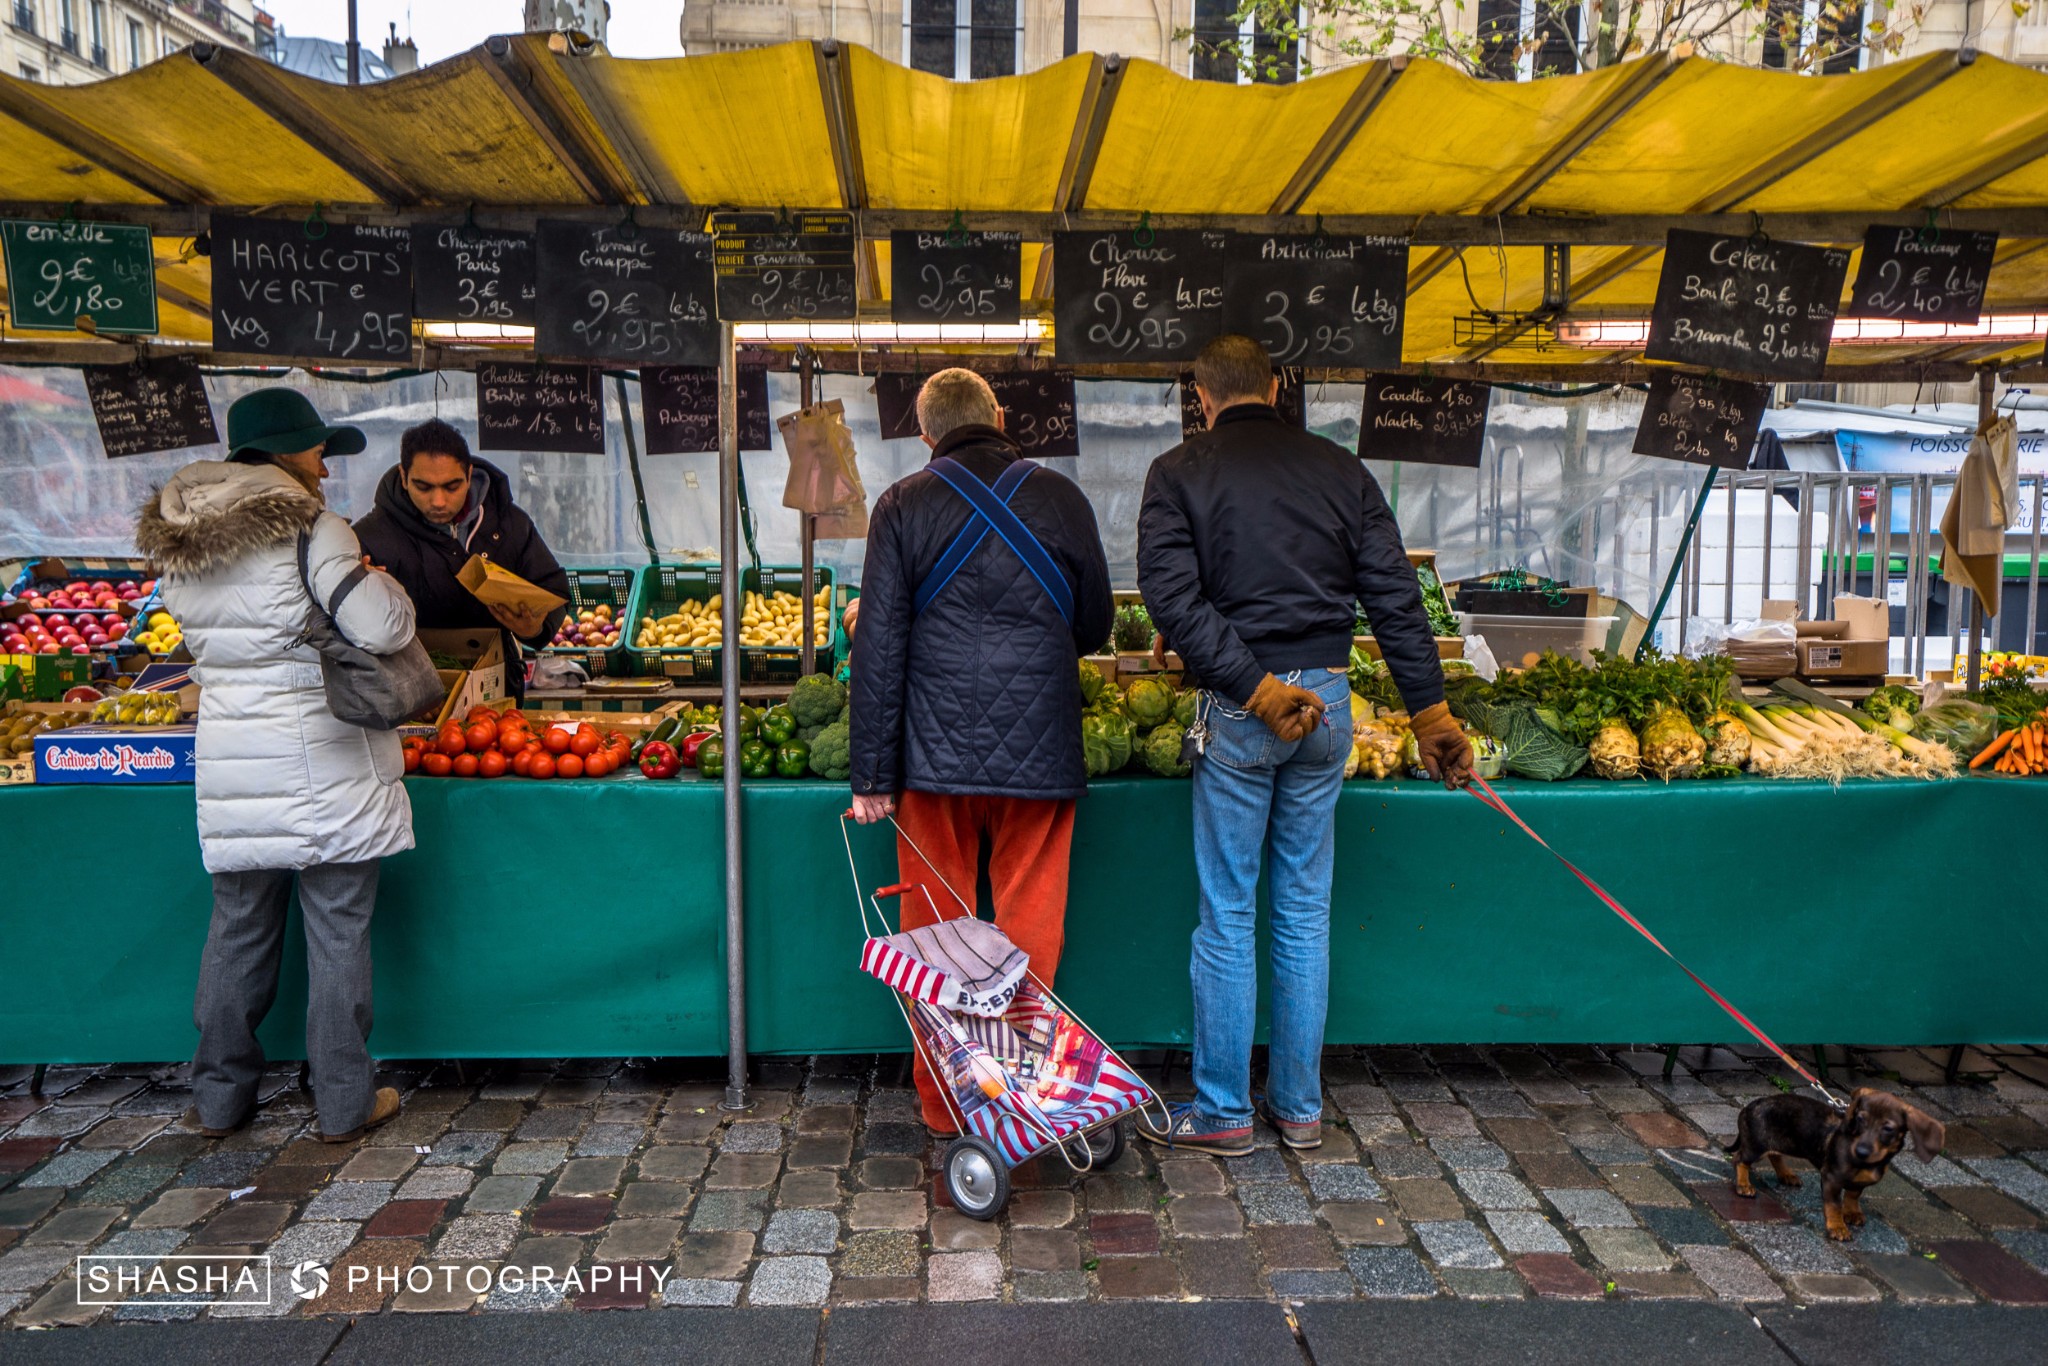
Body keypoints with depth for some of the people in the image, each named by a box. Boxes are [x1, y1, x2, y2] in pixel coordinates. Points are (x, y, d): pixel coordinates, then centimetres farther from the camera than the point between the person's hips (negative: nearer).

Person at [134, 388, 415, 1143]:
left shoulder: (177, 543, 7)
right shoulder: (311, 530, -13)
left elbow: (208, 637, 15)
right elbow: (380, 629, -18)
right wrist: (385, 583, 0)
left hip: (230, 760, 6)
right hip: (323, 762, -6)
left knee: (238, 929, 17)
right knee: (338, 934, 5)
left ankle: (219, 1096, 29)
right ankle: (345, 1101, 15)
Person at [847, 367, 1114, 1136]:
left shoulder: (903, 505, 0)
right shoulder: (1060, 498, 3)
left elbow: (880, 646, -3)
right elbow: (1095, 624, 13)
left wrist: (872, 774, -1)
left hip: (936, 755, 0)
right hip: (1040, 755, 1)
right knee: (1031, 935, 10)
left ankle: (942, 1105, 20)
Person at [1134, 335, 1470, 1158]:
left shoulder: (1179, 473, -1)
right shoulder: (1340, 469, 8)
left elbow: (1173, 597, -14)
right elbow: (1395, 596, 5)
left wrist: (1255, 687, -15)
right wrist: (1430, 709, 7)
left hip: (1235, 710, -3)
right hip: (1329, 701, 4)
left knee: (1227, 914, 6)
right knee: (1305, 911, 13)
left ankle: (1222, 1112, 17)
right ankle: (1300, 1107, 24)